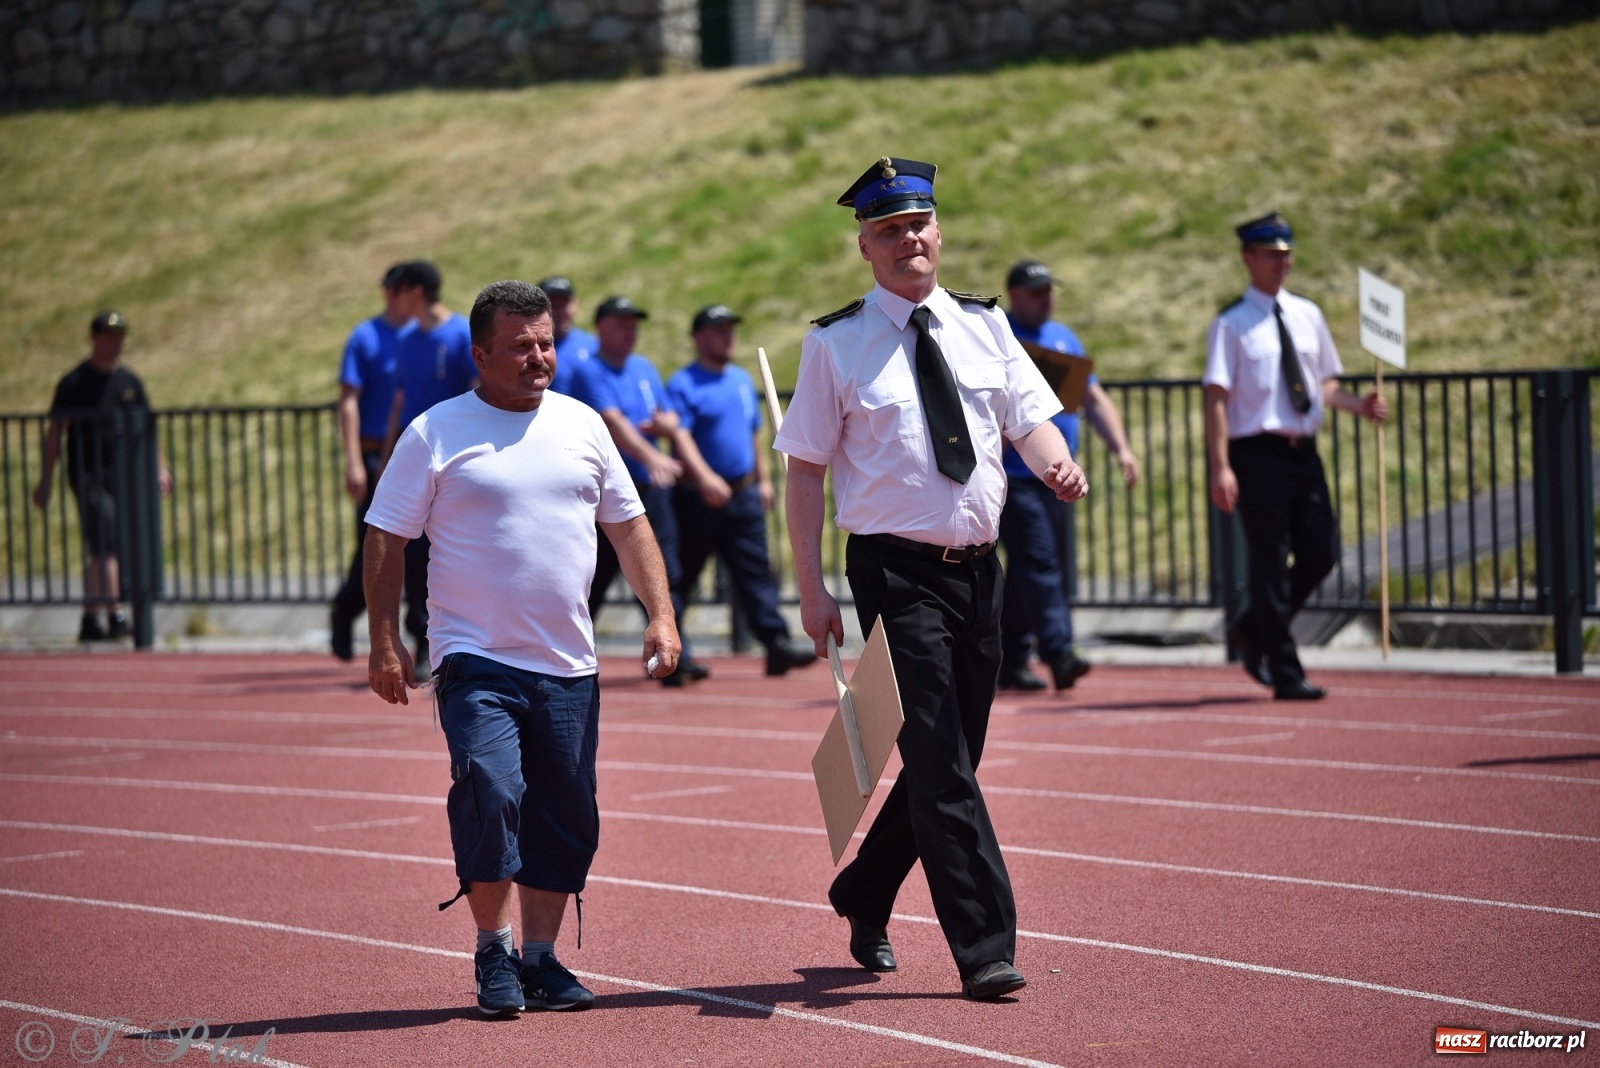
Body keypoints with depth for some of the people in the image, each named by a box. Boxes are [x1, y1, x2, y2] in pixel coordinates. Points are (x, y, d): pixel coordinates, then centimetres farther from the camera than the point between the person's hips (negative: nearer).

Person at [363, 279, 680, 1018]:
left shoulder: (580, 425, 10)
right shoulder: (437, 433, -2)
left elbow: (628, 524, 17)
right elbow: (386, 539, -1)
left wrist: (660, 614, 8)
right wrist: (385, 643, -6)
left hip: (567, 666, 4)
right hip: (476, 660, -4)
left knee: (566, 818, 5)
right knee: (489, 791, -19)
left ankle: (540, 958, 18)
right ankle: (492, 954, -4)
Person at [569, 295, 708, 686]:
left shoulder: (644, 369, 16)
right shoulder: (589, 373, -7)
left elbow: (672, 422, 18)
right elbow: (612, 421, -21)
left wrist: (662, 423, -7)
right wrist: (651, 456, -34)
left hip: (651, 489, 6)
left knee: (665, 575, 0)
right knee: (595, 577, -4)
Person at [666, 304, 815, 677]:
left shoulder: (742, 380, 15)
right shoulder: (683, 385, -8)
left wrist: (763, 479, 19)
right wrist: (704, 477, -32)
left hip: (743, 494, 6)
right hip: (698, 497, -6)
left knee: (755, 570, -2)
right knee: (681, 575, 4)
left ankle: (776, 644, -9)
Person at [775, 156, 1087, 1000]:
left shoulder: (983, 325, 10)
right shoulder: (837, 345, -2)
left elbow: (1029, 418, 5)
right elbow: (806, 467, -2)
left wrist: (1057, 464, -19)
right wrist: (811, 588, -8)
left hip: (978, 566, 5)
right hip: (895, 572, -5)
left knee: (947, 759, 15)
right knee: (940, 764, -11)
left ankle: (864, 896, 36)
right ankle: (984, 950, -10)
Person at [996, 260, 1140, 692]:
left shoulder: (1064, 339, 18)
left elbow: (1095, 399, 17)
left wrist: (1120, 448, 6)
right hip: (1013, 474, -7)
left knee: (1028, 568, 10)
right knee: (1038, 563, -15)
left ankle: (1009, 661, 16)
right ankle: (1058, 653, -22)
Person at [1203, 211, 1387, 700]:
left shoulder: (1306, 315, 12)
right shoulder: (1232, 324, -5)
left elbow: (1324, 384, 19)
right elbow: (1217, 398, -10)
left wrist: (1359, 405, -1)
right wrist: (1221, 468, -18)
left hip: (1303, 452, 6)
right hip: (1258, 453, -6)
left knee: (1320, 554, 3)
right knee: (1270, 564, -2)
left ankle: (1252, 630, 26)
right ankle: (1286, 676, 4)